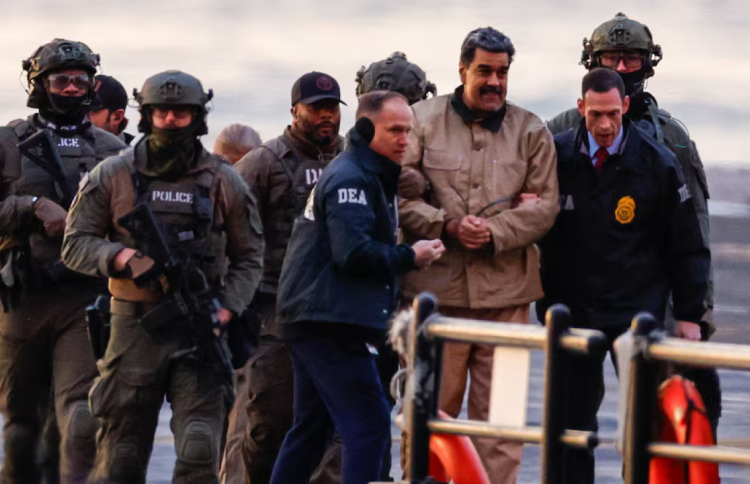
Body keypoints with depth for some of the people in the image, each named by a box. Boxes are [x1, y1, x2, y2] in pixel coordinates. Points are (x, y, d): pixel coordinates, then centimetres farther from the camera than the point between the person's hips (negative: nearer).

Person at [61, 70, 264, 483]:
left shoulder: (223, 182, 7)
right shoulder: (112, 176, 4)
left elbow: (248, 259, 12)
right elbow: (75, 244, 4)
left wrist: (225, 310, -4)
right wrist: (121, 257, -15)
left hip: (198, 332, 0)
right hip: (134, 329, 0)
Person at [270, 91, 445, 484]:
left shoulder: (370, 175, 21)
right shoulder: (351, 178, -13)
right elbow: (352, 252, -24)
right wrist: (409, 257, -13)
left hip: (313, 319, 11)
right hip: (329, 321, -11)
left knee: (312, 426, 16)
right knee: (368, 423, -15)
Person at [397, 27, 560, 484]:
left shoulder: (531, 132, 8)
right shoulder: (423, 120, 4)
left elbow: (544, 205, 2)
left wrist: (494, 232, -13)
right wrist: (447, 226, -15)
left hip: (506, 292, 1)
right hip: (437, 287, -1)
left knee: (499, 409, 2)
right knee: (432, 407, 3)